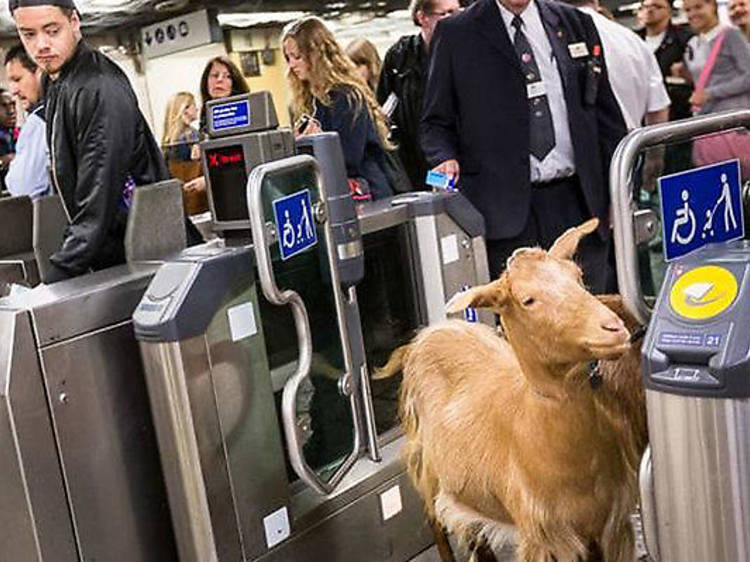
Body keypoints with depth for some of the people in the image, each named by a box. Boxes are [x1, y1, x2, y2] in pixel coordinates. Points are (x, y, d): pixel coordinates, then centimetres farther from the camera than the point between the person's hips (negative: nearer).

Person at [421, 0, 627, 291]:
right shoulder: (455, 33, 5)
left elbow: (607, 114, 15)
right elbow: (436, 121, 8)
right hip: (503, 206, -3)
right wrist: (446, 159, -13)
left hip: (576, 201, 3)